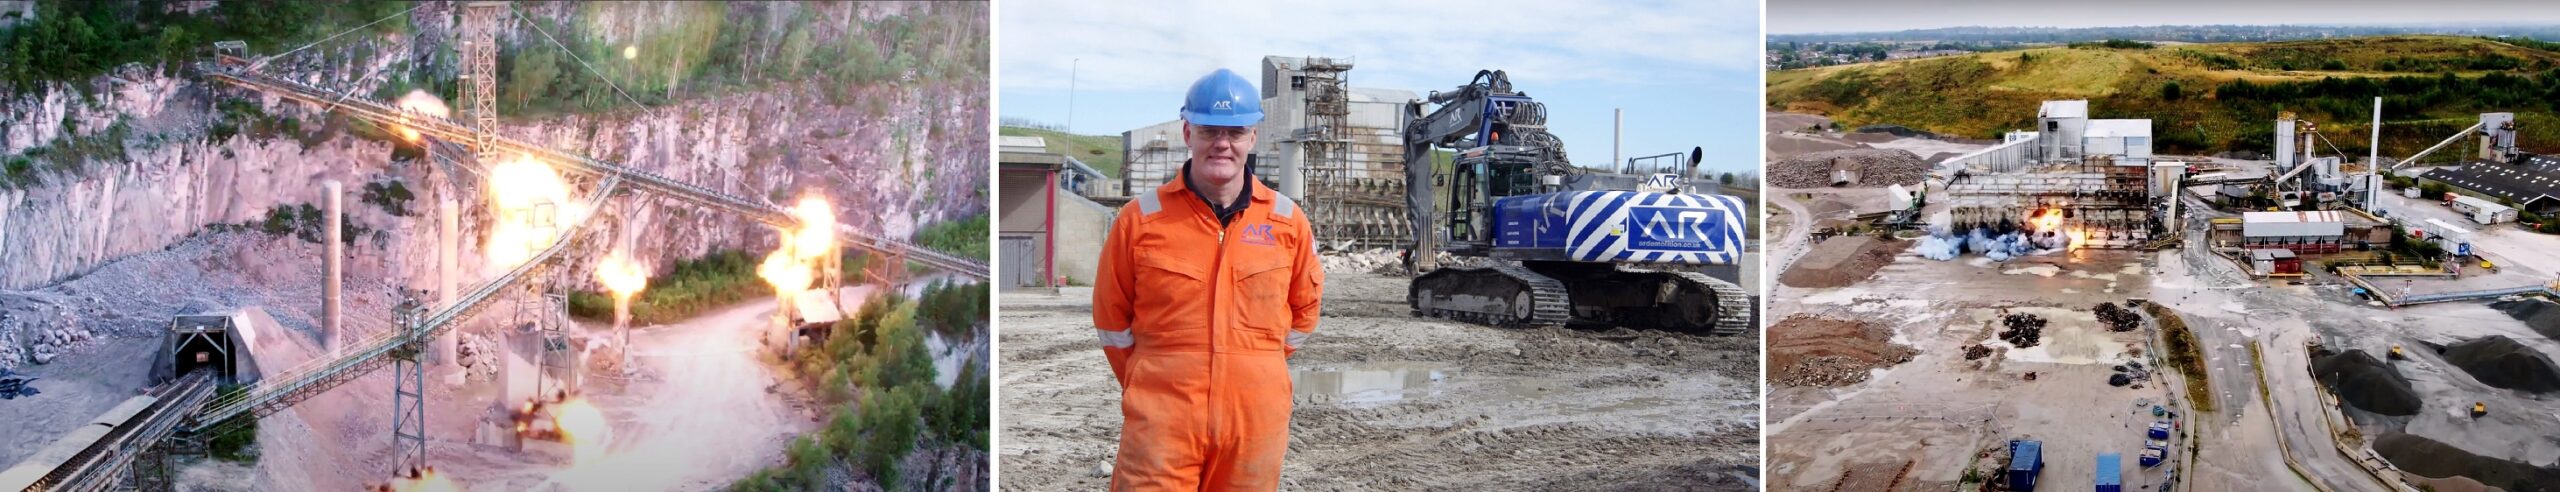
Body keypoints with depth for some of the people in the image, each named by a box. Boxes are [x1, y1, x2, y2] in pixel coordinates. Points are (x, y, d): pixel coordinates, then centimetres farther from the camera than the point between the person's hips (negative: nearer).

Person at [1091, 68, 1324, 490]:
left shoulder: (1288, 221, 4)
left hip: (1256, 422, 2)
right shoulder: (1141, 218, 0)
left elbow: (1304, 310, 17)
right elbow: (1111, 317, 8)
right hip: (1162, 421, -2)